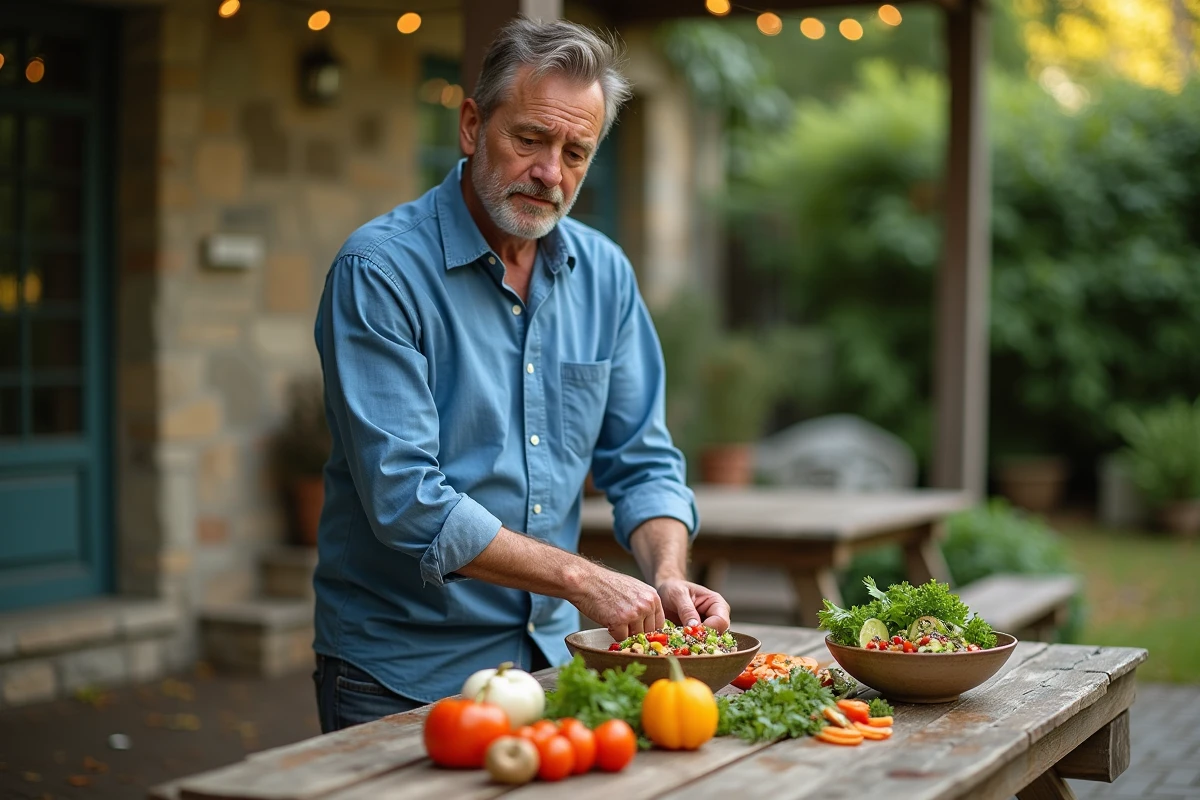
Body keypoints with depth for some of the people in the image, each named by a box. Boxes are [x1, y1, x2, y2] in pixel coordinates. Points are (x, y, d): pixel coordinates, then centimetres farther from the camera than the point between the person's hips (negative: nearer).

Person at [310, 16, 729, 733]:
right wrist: (579, 578, -26)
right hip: (402, 673, -5)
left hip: (549, 658, 5)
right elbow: (404, 498, -24)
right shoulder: (381, 270, -16)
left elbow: (643, 462, 6)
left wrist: (668, 575, -13)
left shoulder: (604, 274, 2)